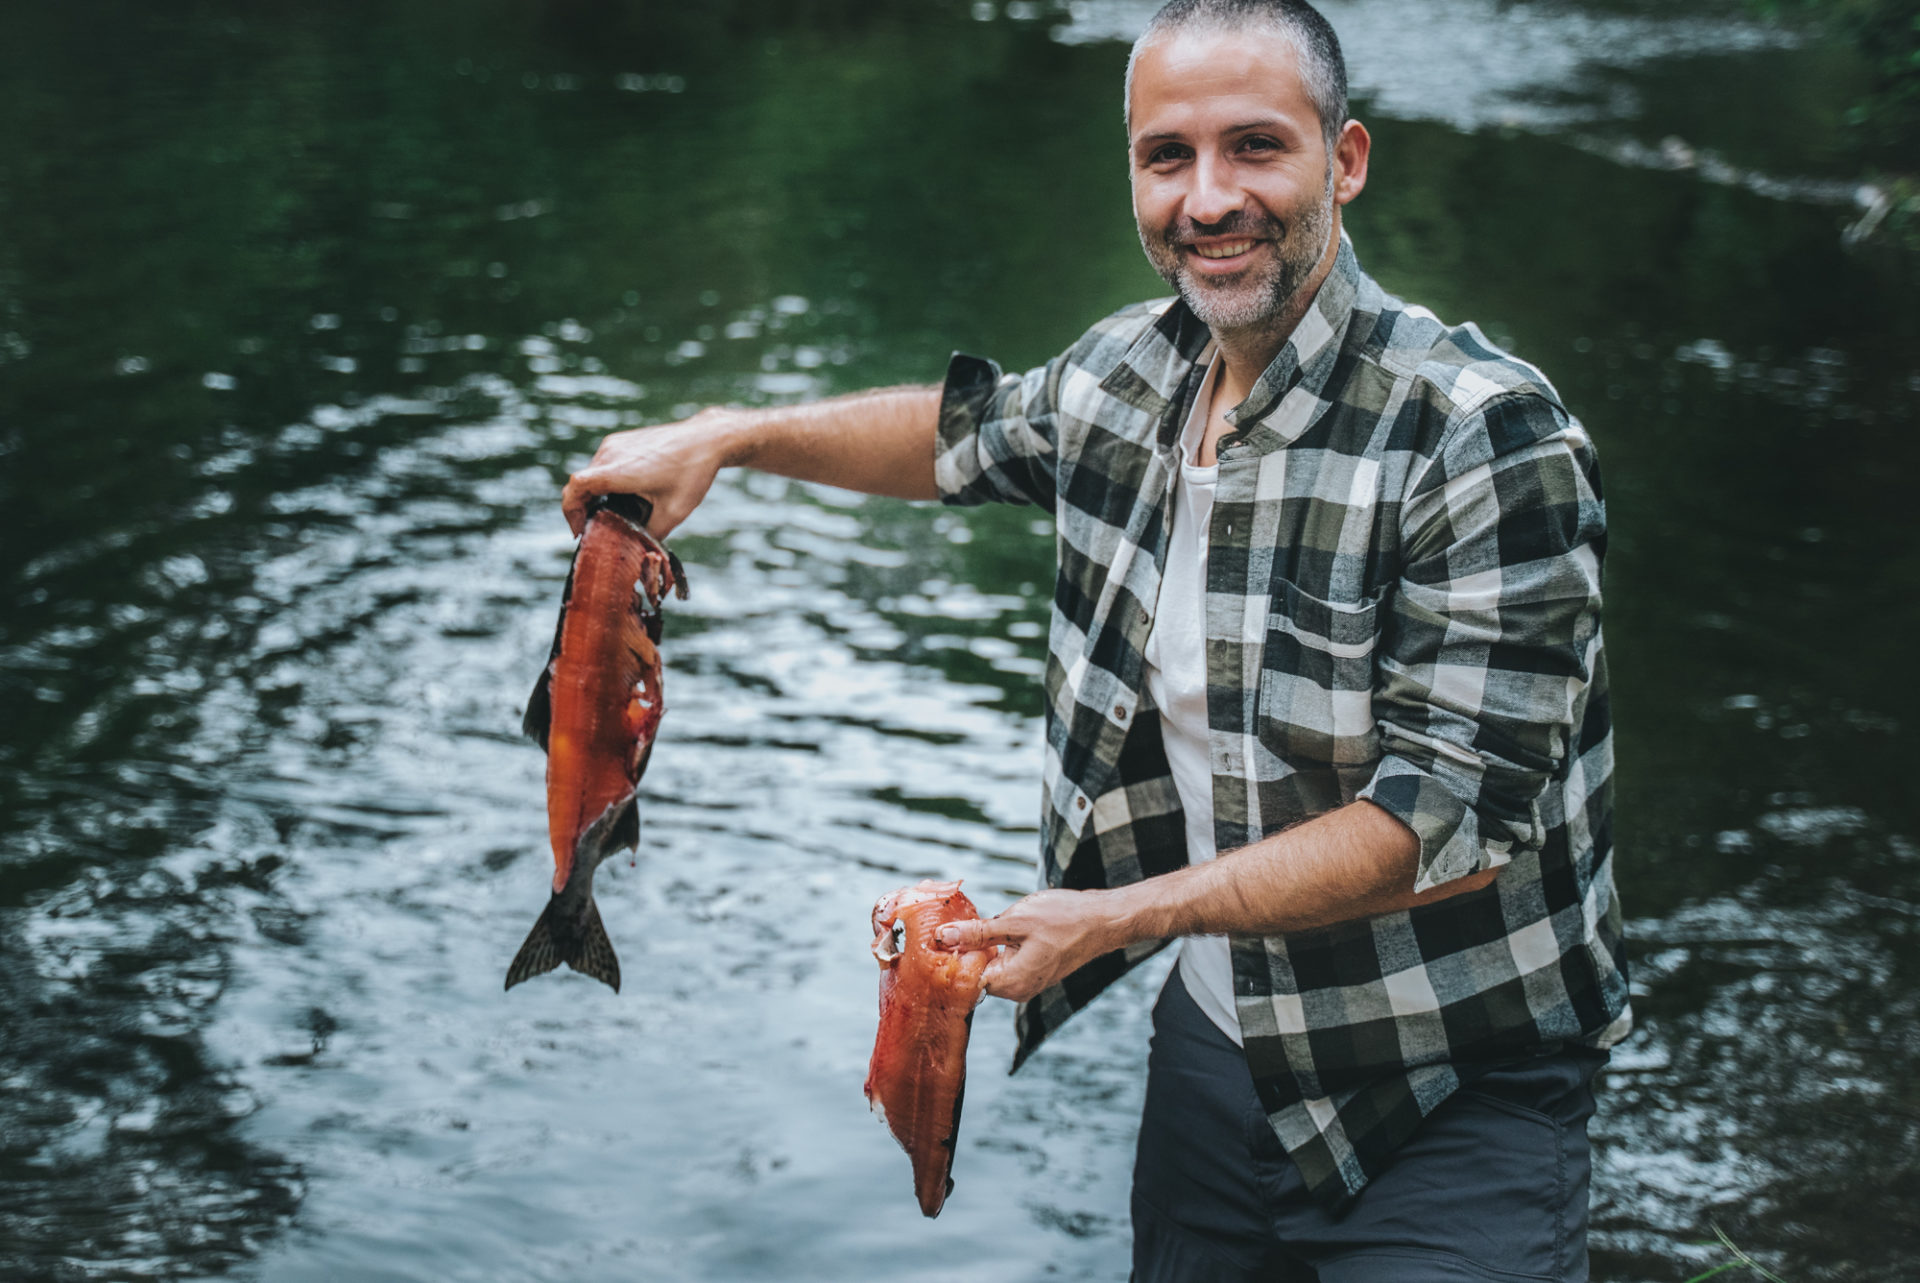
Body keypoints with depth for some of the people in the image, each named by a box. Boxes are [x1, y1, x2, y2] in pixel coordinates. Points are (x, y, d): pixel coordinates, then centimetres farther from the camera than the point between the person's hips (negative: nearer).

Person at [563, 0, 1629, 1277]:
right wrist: (726, 438, 13)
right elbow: (974, 430, 23)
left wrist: (1120, 916, -25)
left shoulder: (1486, 438, -23)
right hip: (1217, 1039, 6)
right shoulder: (1131, 368, -1)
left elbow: (1458, 821, -26)